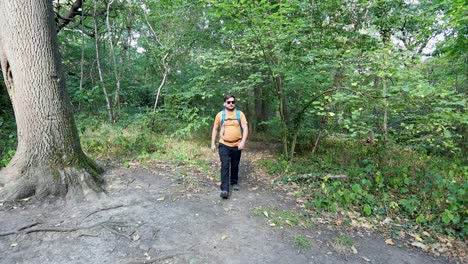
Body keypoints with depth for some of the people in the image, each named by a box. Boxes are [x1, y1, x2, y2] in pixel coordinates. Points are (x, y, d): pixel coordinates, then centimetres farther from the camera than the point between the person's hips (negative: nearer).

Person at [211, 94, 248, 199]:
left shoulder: (240, 114, 0)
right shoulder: (220, 115, 0)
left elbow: (245, 128, -5)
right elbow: (215, 129, 7)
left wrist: (243, 142, -17)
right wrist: (213, 143, 4)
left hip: (236, 146, 1)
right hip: (224, 145, -1)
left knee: (235, 166, 14)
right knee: (225, 166, -10)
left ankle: (234, 182, 36)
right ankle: (224, 189, -9)